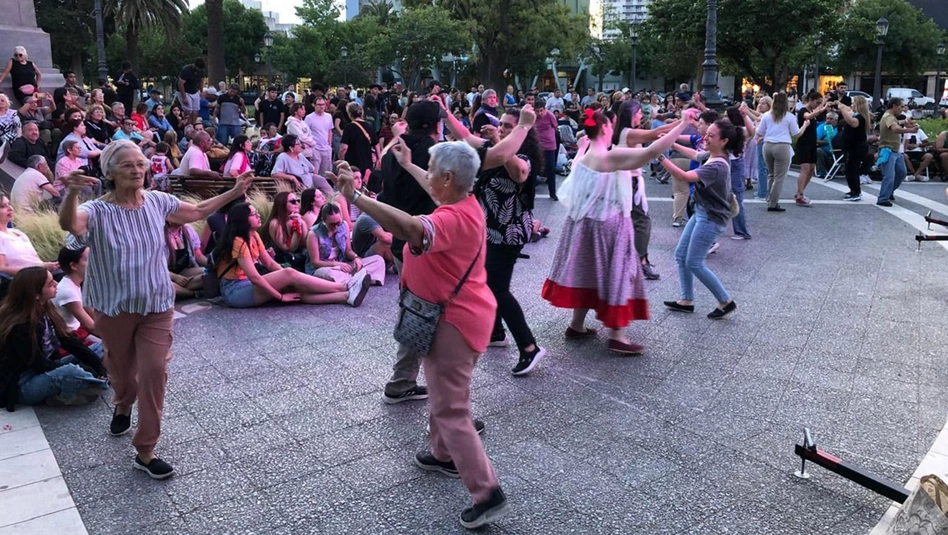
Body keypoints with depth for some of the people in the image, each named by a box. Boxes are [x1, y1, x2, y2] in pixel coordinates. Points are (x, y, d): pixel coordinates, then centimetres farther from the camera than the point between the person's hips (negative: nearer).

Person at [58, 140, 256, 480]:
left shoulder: (157, 202, -5)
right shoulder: (98, 211, -18)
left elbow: (198, 211, 10)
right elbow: (69, 224, -41)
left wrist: (235, 192, 4)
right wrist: (72, 192, -61)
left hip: (157, 305, 2)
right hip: (114, 307, -2)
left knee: (154, 372, -5)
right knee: (121, 369, 19)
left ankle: (145, 452, 6)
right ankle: (123, 407, 56)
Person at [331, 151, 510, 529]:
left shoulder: (453, 219, -28)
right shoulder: (465, 205, 5)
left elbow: (412, 229, -48)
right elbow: (432, 186, 28)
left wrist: (355, 195, -46)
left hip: (454, 321, -11)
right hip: (461, 314, 11)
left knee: (451, 410, -3)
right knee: (445, 395, 27)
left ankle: (488, 494, 2)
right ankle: (445, 456, 47)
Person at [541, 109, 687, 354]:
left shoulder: (581, 159, 3)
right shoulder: (612, 157, -20)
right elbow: (652, 151, -27)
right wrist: (683, 122, -23)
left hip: (587, 223, 8)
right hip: (608, 225, -8)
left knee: (589, 273, 17)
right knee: (615, 273, 0)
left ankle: (577, 325, 25)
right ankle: (616, 336, 3)